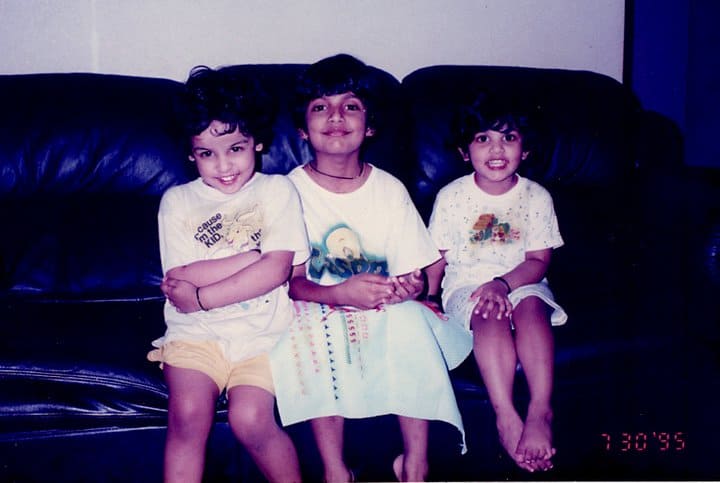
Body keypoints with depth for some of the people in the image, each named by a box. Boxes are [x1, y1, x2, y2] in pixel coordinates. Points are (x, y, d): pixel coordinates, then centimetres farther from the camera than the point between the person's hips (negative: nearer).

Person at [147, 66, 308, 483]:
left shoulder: (277, 190, 3)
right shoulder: (177, 201, 7)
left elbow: (277, 270, -10)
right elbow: (181, 279, -4)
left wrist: (200, 296, -11)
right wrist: (258, 256, -10)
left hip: (262, 331, -1)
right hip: (196, 332, 2)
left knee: (250, 419, -23)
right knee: (188, 415, -23)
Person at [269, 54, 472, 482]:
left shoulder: (390, 190, 0)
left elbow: (416, 274, 2)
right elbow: (291, 281, -9)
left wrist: (410, 286, -24)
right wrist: (341, 292, -30)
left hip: (385, 313, 1)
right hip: (320, 312, -1)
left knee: (410, 317, -30)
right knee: (315, 331, -33)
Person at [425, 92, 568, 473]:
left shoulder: (536, 197, 1)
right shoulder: (451, 197, 0)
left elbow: (539, 260, -5)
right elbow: (437, 259, 5)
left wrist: (503, 284, -21)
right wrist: (430, 297, -8)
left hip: (521, 281, 1)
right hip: (466, 284, -1)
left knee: (531, 305, -33)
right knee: (489, 314, -34)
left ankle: (541, 409, -38)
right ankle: (506, 415, -41)